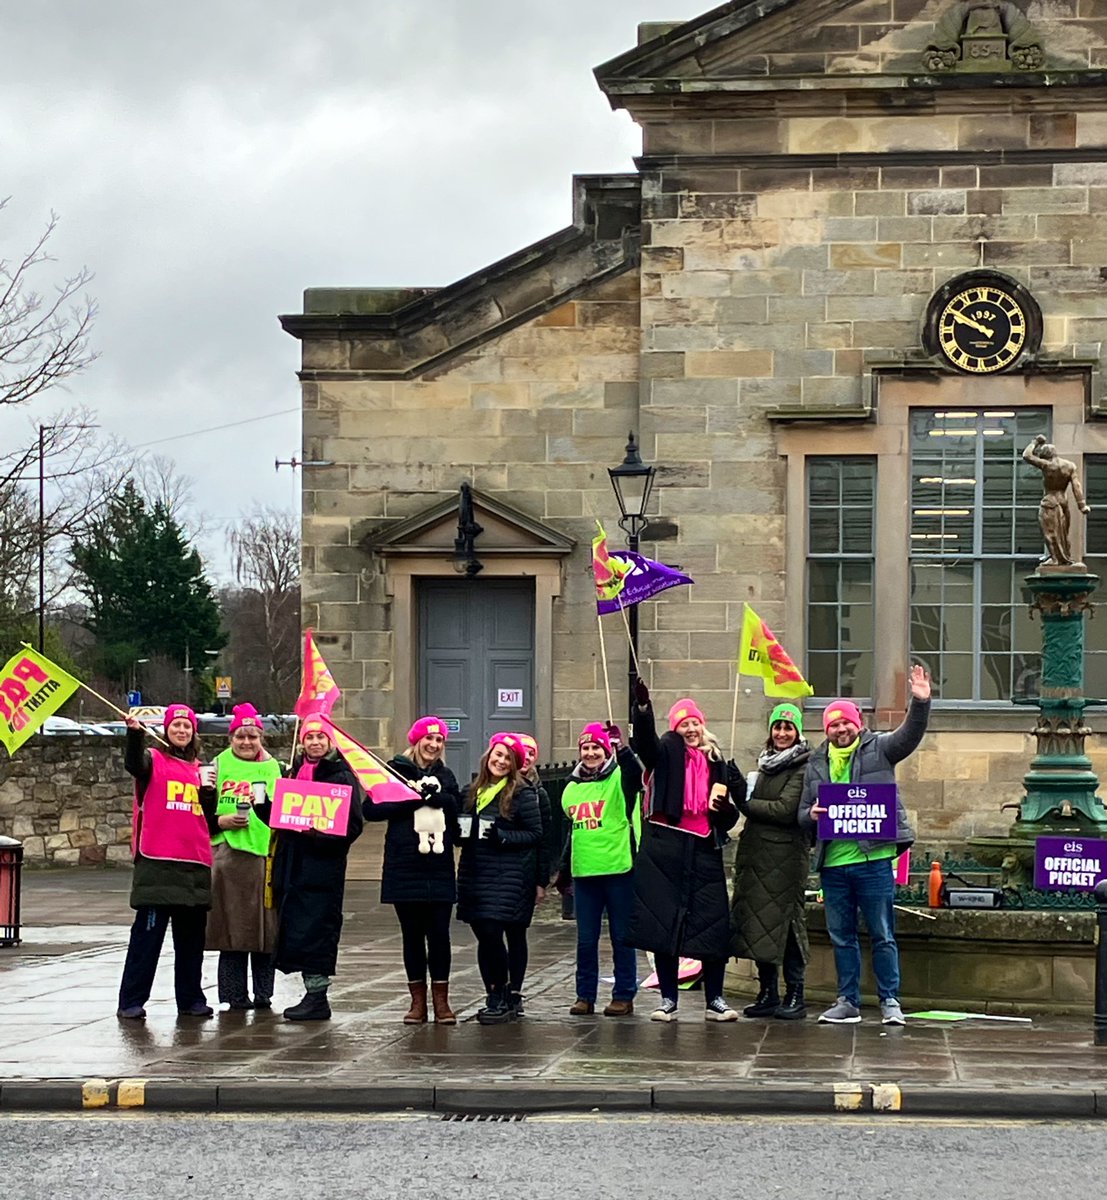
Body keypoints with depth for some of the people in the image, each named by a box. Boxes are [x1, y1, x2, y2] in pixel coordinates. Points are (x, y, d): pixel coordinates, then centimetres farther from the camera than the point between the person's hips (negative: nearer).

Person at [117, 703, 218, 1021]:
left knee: (192, 935, 9)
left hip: (195, 863, 5)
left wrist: (210, 790, 2)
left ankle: (190, 998, 18)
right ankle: (131, 1002, -4)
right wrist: (135, 733, -39)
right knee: (148, 931, -7)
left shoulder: (200, 769, 19)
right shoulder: (154, 760, 3)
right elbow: (134, 765, -22)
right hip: (157, 861, -5)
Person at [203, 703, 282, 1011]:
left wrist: (264, 806, -9)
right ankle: (235, 995, 6)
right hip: (227, 856, -1)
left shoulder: (273, 768, 11)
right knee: (232, 927, -1)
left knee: (264, 925, 3)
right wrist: (221, 821, -8)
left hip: (264, 855, 1)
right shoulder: (219, 766, 8)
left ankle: (263, 994, 11)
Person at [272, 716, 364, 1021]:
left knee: (315, 930, -9)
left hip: (322, 866, -7)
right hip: (293, 864, 7)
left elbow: (352, 825, -9)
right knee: (293, 930, 6)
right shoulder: (296, 772, 16)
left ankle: (318, 999, -5)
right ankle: (313, 995, 13)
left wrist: (320, 834, -23)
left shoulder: (341, 776, -4)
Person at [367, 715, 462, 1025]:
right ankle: (418, 1001, 12)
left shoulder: (445, 776, 15)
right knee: (412, 934, 4)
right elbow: (371, 809, -8)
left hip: (440, 868, 2)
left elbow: (460, 811, 9)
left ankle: (441, 1000, 7)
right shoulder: (395, 770, 2)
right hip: (404, 867, -2)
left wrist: (437, 796, -9)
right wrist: (414, 799, -14)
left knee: (439, 933, -1)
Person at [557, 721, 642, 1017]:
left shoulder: (620, 779, -2)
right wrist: (564, 869, 24)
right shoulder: (572, 787, 14)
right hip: (583, 872, 5)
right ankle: (585, 995, 14)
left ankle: (624, 995, 8)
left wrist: (621, 747, -41)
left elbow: (636, 772, -27)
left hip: (619, 870, -5)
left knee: (622, 937, 2)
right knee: (585, 939, 7)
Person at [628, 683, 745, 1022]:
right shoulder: (666, 752, 5)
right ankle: (668, 1000, 8)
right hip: (665, 847, -3)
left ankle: (715, 1000, 7)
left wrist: (724, 806, -5)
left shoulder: (715, 761, 15)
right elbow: (645, 740, -19)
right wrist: (643, 707, -37)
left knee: (714, 925, -2)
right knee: (663, 924, 0)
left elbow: (728, 814, 19)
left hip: (703, 848, 3)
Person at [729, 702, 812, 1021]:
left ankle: (795, 996, 1)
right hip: (756, 852, 7)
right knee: (758, 922, 7)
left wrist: (747, 803, -7)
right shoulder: (766, 763, 17)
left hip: (785, 855, -7)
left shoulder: (803, 767, -7)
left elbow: (786, 810, -15)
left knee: (785, 920, -5)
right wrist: (744, 798, -2)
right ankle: (768, 994, 14)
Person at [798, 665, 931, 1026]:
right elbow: (803, 815, 17)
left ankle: (890, 1001, 6)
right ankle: (847, 1002, 18)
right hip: (833, 863, 4)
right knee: (842, 937, 10)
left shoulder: (878, 749, 3)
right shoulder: (816, 763, 14)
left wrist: (920, 703, -30)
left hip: (874, 859, -4)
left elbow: (909, 736, -14)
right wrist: (812, 814, -7)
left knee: (882, 935, 0)